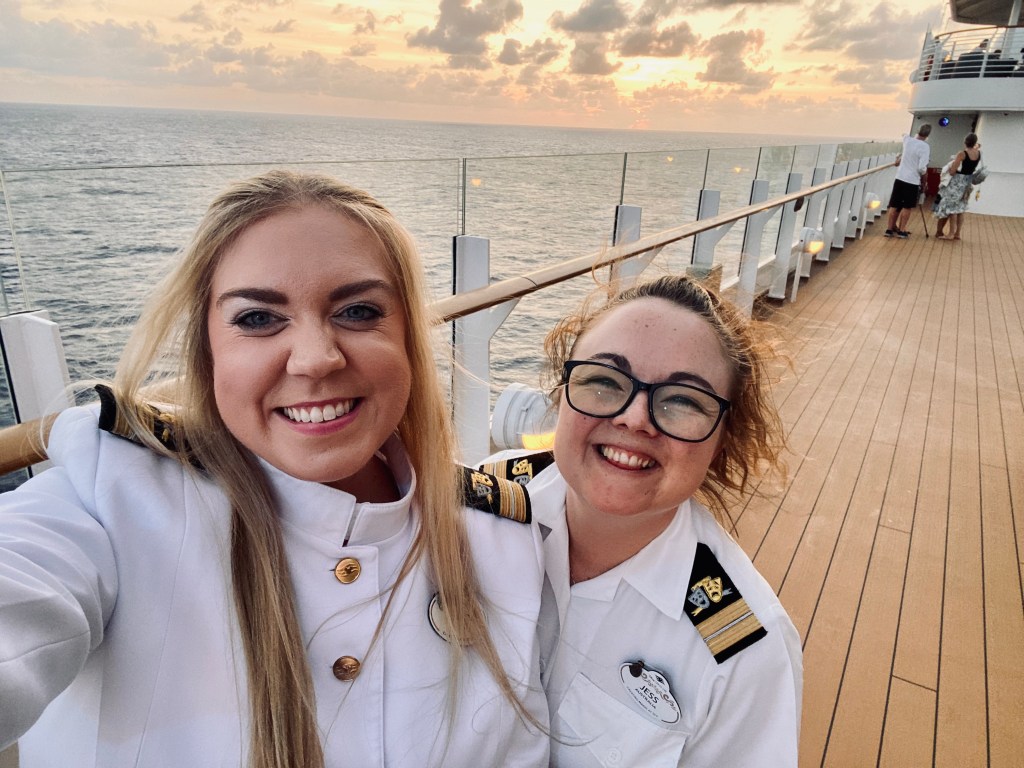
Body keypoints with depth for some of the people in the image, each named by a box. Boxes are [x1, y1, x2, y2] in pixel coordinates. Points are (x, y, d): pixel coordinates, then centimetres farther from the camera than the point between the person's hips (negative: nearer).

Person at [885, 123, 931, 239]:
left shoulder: (907, 140, 1)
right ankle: (901, 231, 9)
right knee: (907, 207, 6)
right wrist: (923, 173, 2)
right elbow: (922, 168, -16)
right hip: (912, 180, -4)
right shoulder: (924, 147, -14)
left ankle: (889, 229, 12)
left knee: (894, 205, 9)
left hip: (900, 177, 4)